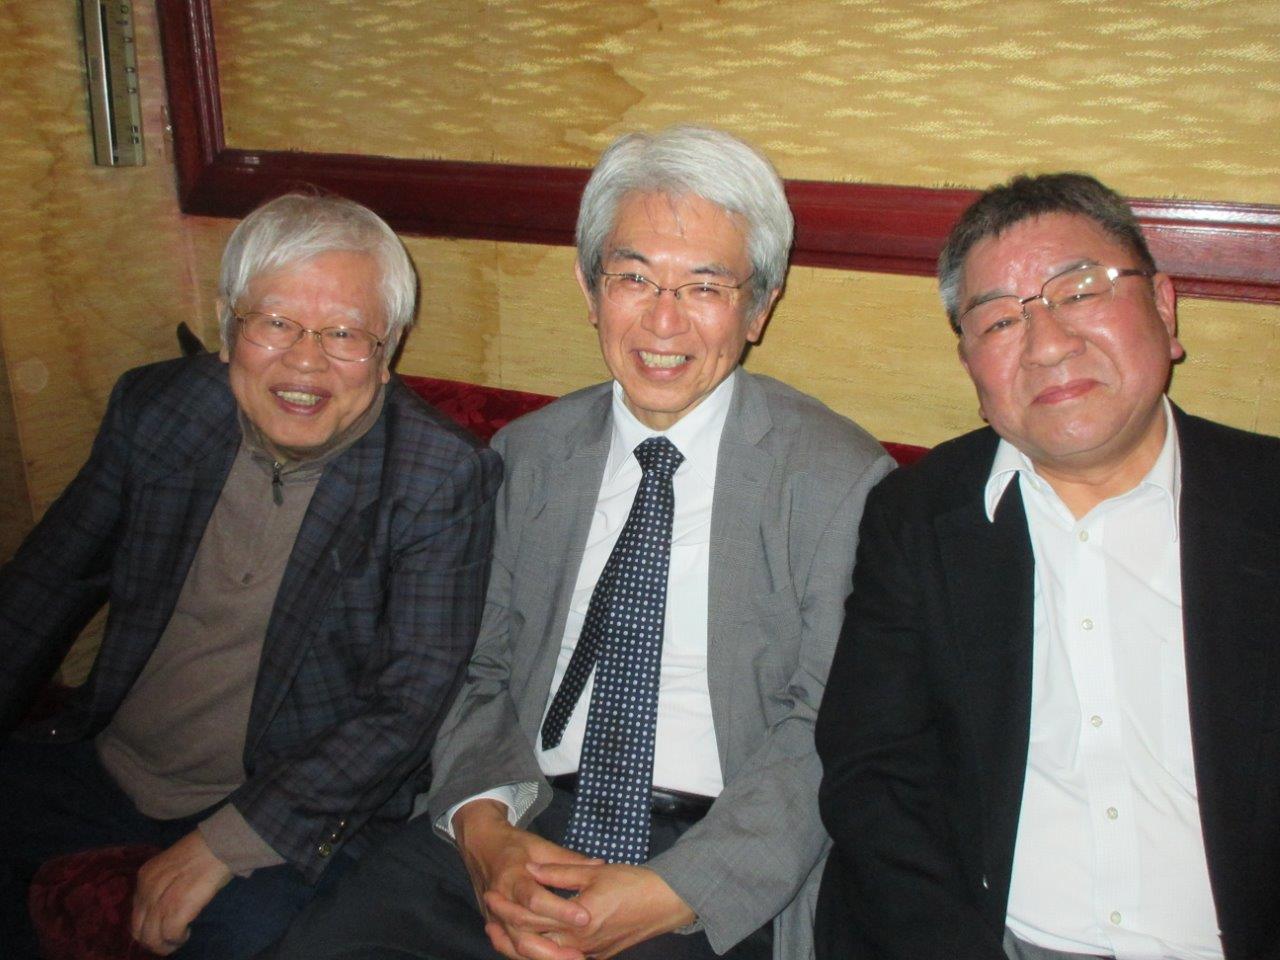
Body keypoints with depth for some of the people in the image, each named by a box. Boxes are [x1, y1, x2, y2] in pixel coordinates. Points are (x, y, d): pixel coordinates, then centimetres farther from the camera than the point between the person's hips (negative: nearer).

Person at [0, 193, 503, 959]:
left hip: (298, 803, -5)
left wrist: (225, 844, -21)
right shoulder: (155, 408, -2)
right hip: (109, 759, 5)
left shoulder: (443, 479, -16)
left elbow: (409, 705, -18)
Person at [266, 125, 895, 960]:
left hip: (713, 867, -2)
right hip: (521, 823, 3)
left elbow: (826, 733, -6)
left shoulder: (841, 480, -3)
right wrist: (482, 822, -8)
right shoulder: (530, 455, 10)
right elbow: (481, 675, 11)